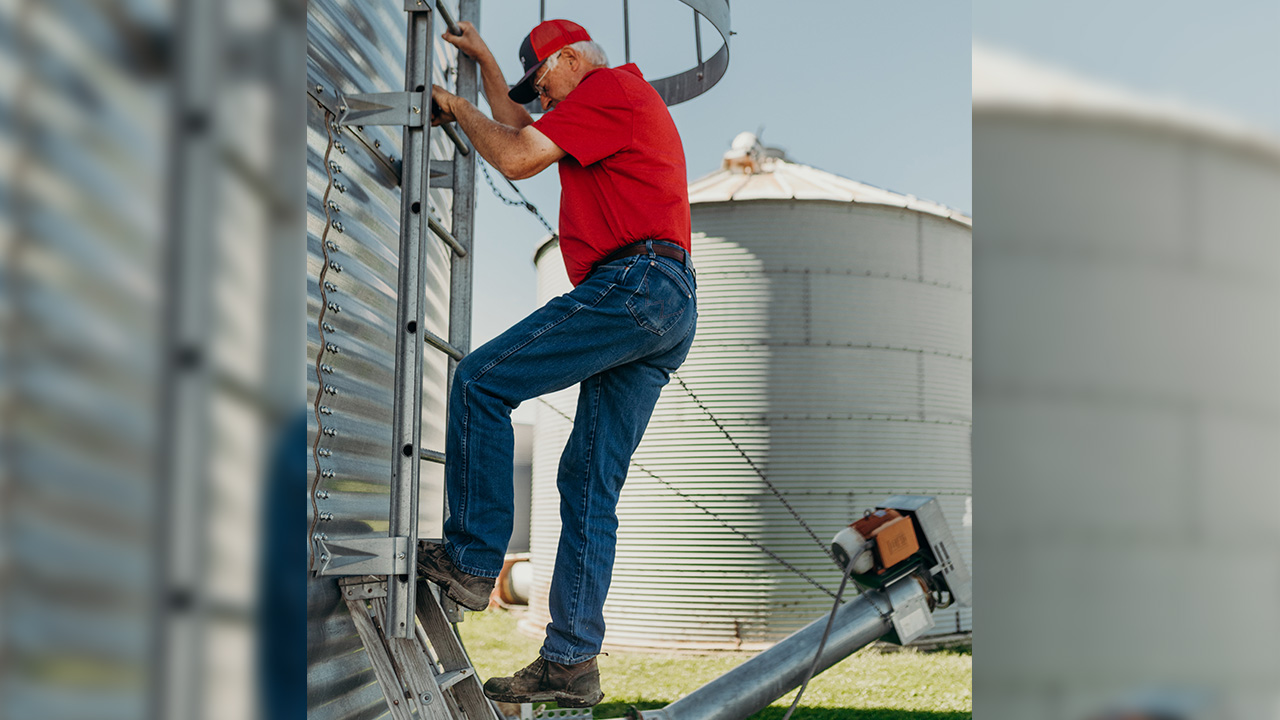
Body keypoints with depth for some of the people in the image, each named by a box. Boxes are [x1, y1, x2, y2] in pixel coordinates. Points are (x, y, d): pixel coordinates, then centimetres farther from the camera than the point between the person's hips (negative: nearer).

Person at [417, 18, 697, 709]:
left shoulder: (609, 87, 2)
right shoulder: (632, 105, 33)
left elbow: (516, 158, -8)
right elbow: (520, 129, 44)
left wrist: (458, 107, 8)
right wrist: (483, 59, 44)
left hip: (632, 283, -10)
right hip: (672, 311, 10)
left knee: (480, 381, -9)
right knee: (589, 483, 4)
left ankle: (471, 558, -9)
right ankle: (571, 662, 1)